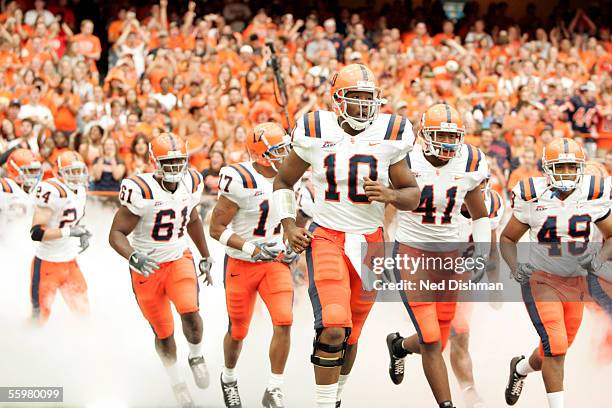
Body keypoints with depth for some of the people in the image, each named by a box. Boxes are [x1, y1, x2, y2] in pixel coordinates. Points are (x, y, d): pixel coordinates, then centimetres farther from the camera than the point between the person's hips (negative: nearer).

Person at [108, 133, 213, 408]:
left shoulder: (190, 184, -5)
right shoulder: (140, 192, -24)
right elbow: (116, 234, -20)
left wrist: (206, 257, 22)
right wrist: (133, 258, -38)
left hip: (180, 259, 3)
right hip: (148, 267, -3)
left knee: (190, 312, -22)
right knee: (164, 333, 7)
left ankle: (196, 355, 8)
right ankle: (177, 384, 31)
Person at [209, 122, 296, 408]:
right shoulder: (241, 180, -21)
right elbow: (216, 228, -16)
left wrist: (291, 248, 2)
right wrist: (252, 249, -23)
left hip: (276, 262, 4)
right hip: (241, 265, -4)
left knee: (284, 322, -15)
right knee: (238, 331, 9)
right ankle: (229, 378, 39)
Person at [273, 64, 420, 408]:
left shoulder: (390, 135, -2)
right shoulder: (316, 133, -3)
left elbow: (412, 195, 5)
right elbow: (284, 181, 12)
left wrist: (389, 194, -17)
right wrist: (289, 225, -1)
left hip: (370, 242, 2)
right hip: (326, 238, -2)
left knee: (349, 336, 11)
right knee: (333, 327, -21)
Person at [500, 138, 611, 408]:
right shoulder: (533, 199, -11)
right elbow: (507, 238, 1)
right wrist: (516, 266, -18)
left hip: (575, 283, 4)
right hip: (541, 281, -4)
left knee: (555, 351, 13)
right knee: (555, 345, -18)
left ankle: (521, 368, 46)